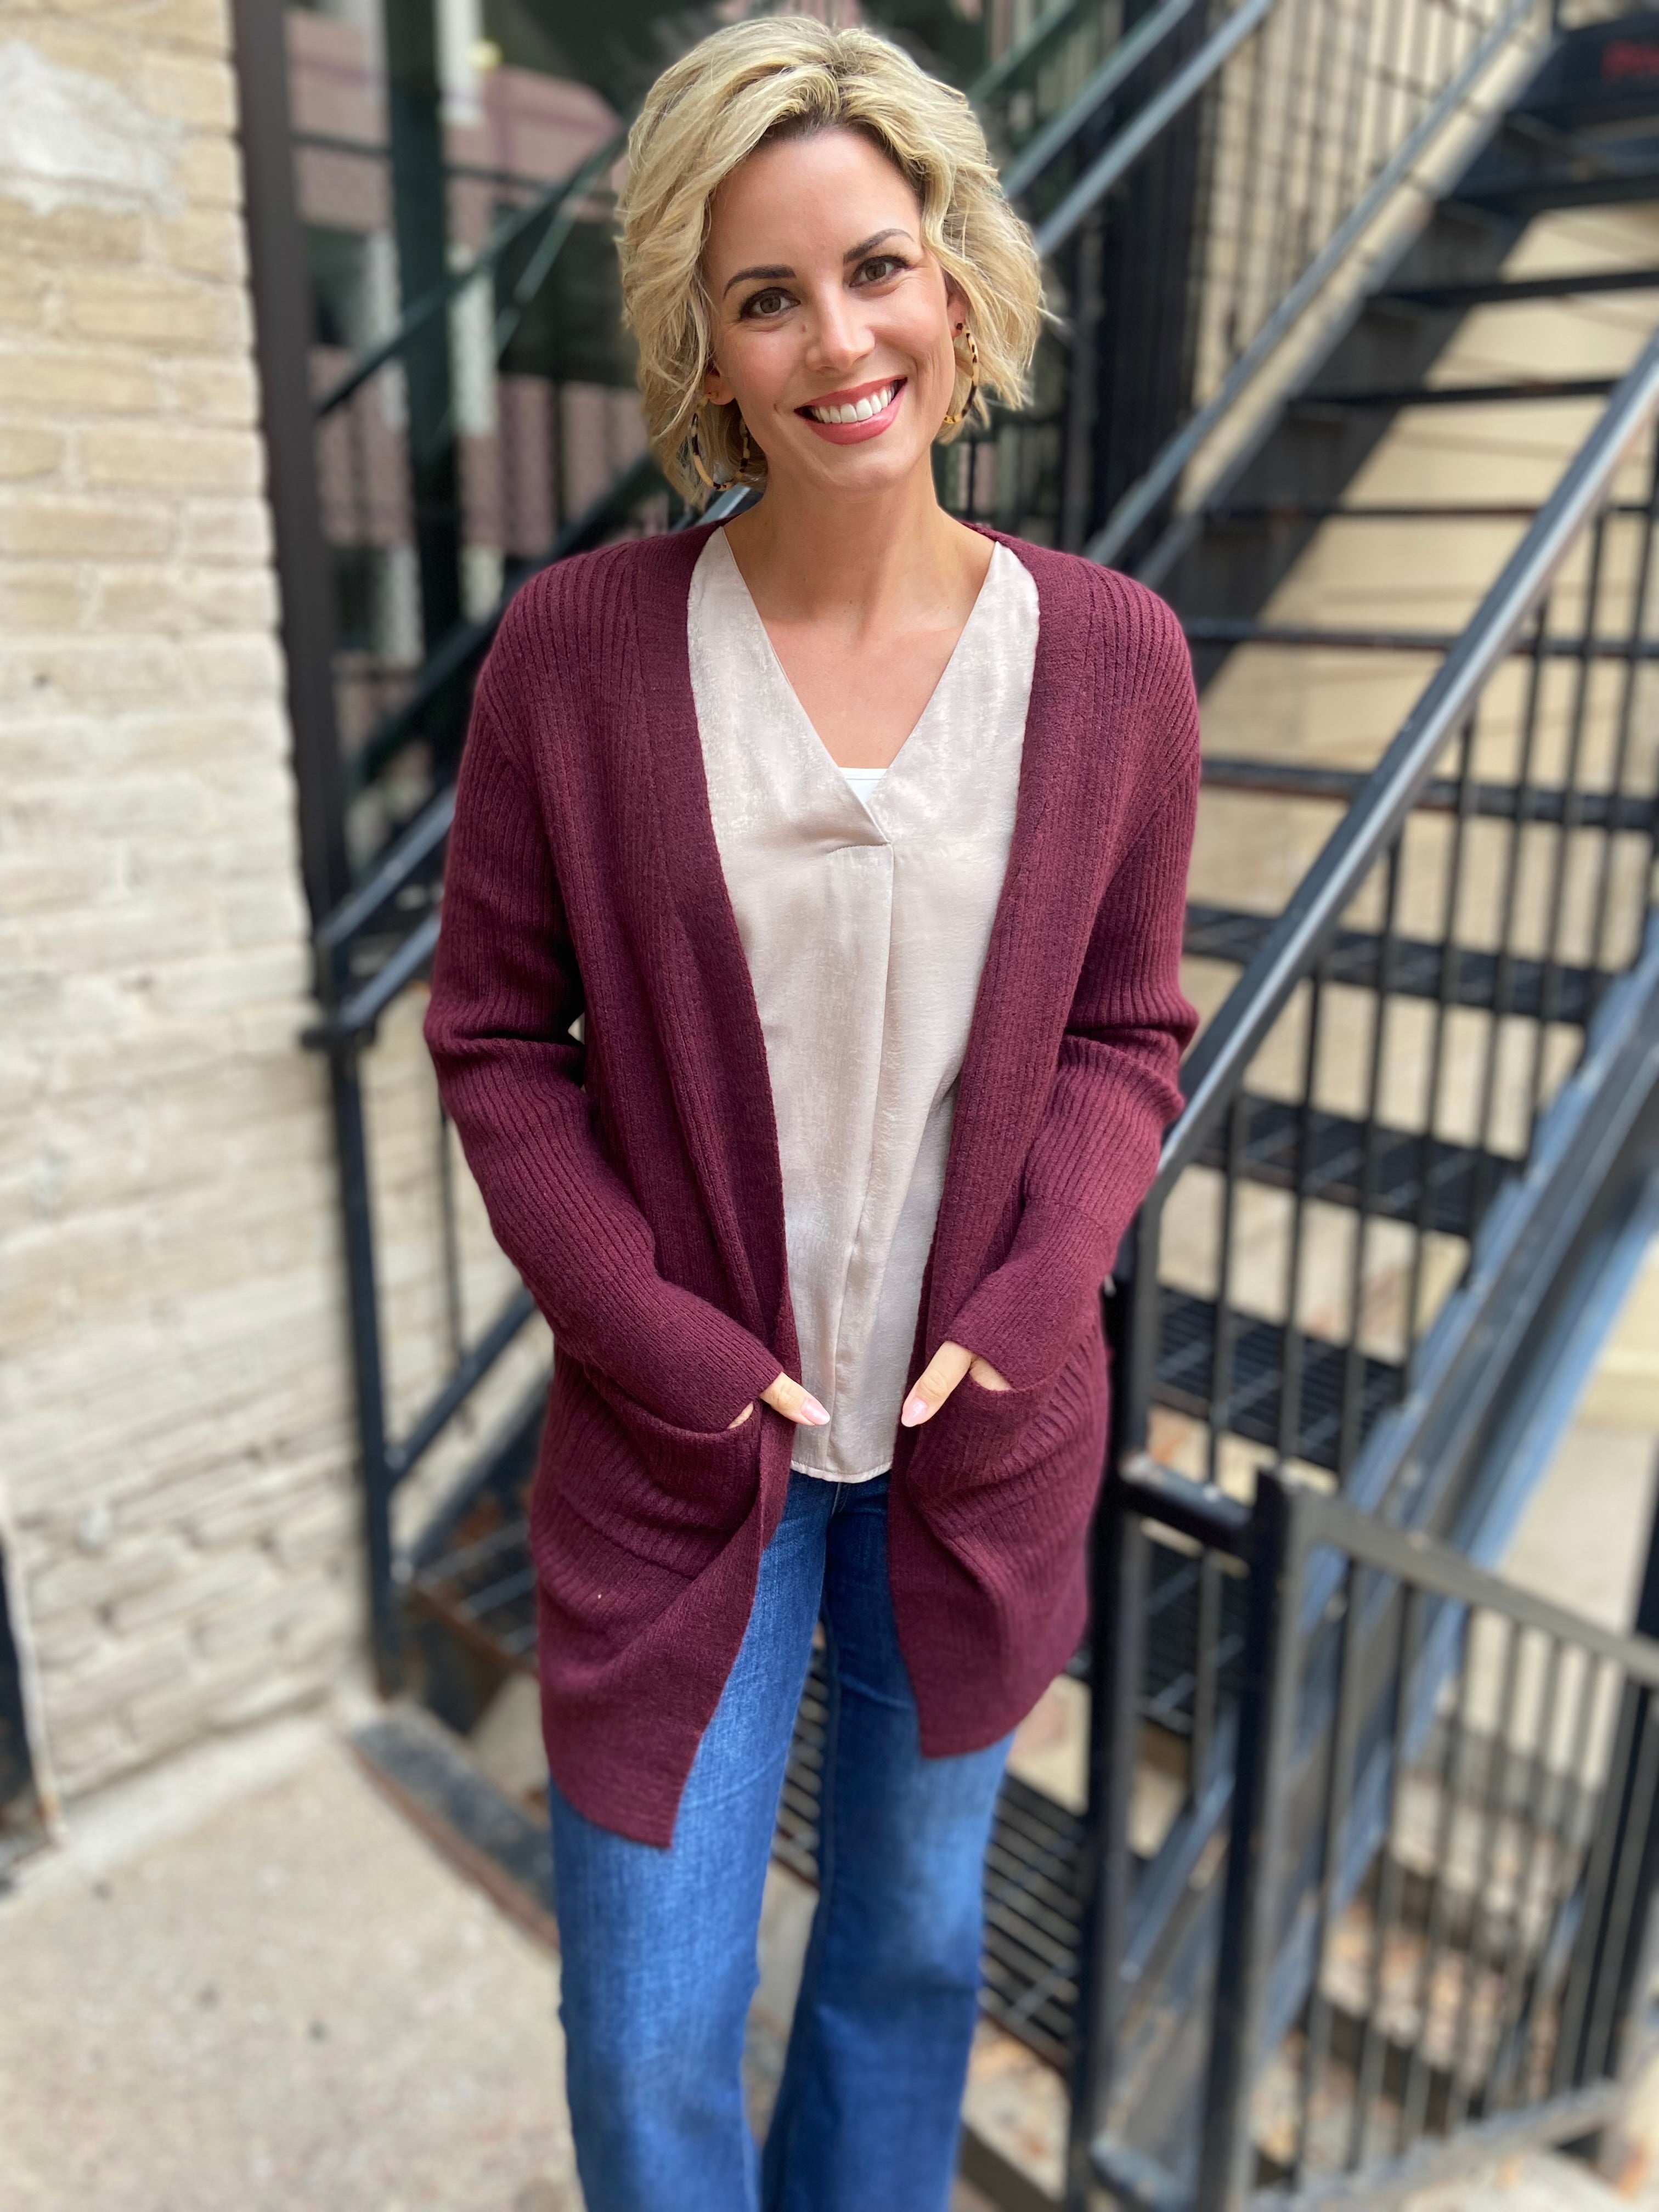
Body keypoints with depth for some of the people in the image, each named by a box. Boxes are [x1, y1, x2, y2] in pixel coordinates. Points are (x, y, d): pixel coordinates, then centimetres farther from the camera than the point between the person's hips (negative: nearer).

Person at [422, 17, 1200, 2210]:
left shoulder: (1110, 652, -5)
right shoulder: (576, 650, -10)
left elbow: (1127, 1029, 2)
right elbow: (495, 1035, -4)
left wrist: (1026, 1313, -12)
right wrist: (661, 1345, -12)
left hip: (979, 1437, 2)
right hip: (681, 1446, -1)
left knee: (914, 1948, 24)